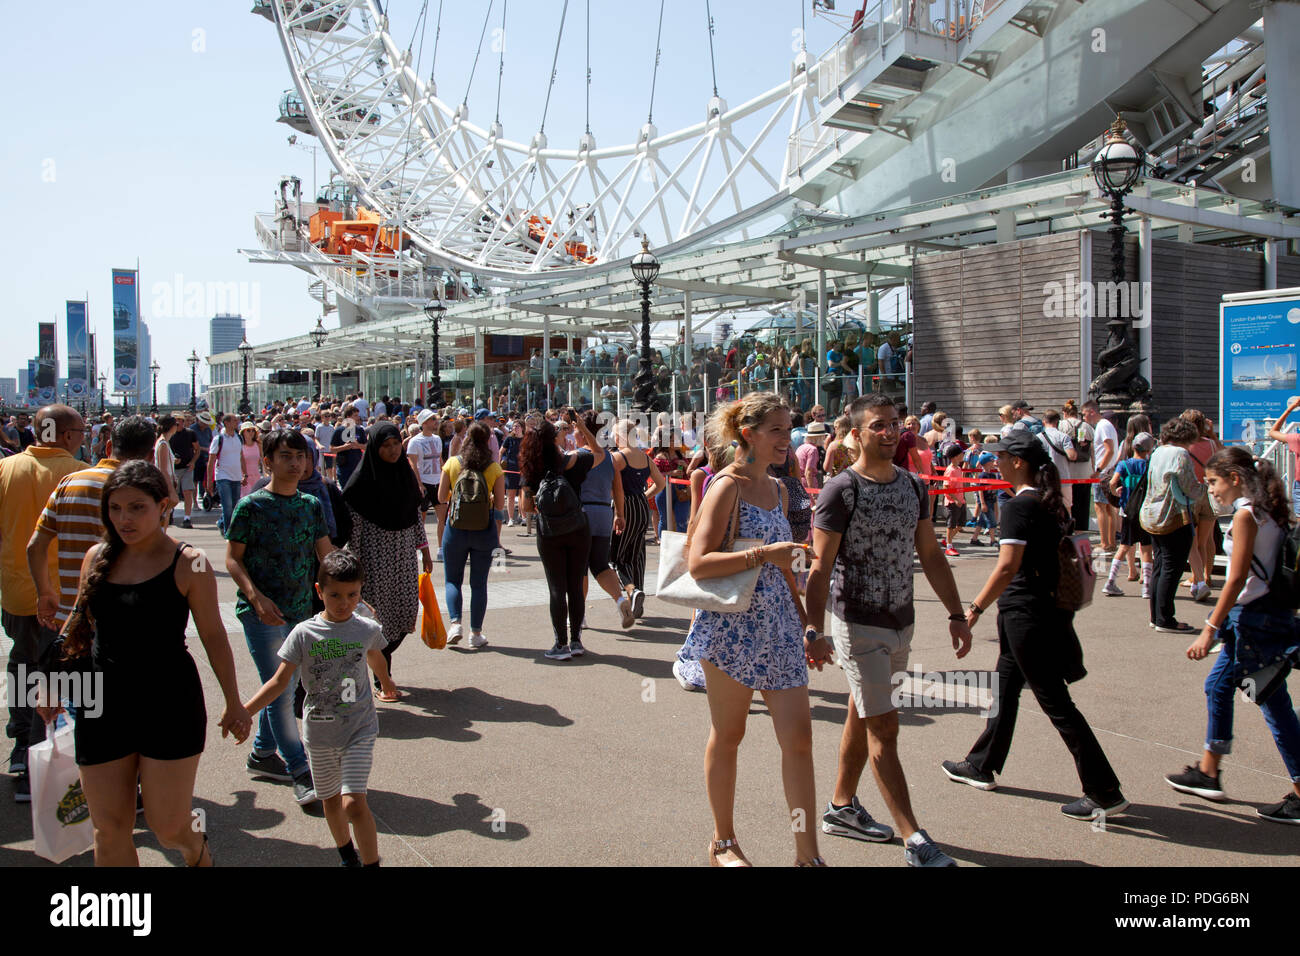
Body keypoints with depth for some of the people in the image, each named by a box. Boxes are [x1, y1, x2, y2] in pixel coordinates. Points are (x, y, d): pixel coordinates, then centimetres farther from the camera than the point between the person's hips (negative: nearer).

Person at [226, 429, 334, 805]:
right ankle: (300, 773, 1)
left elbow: (326, 554, 10)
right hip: (261, 613, -5)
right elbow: (233, 558, -6)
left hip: (300, 610, 6)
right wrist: (256, 597, -20)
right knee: (280, 692, -4)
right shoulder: (251, 506, -8)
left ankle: (262, 754, 32)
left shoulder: (311, 504, 7)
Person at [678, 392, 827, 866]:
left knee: (798, 737, 2)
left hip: (778, 627, 6)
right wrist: (762, 554, -25)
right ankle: (723, 843, 26)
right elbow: (699, 563, -18)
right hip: (732, 627, -6)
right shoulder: (727, 487, -10)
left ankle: (808, 853, 11)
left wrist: (809, 628, 19)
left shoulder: (777, 488, 12)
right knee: (727, 736, 8)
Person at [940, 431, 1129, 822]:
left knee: (1055, 703, -3)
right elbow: (1061, 553, 16)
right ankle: (982, 766, 35)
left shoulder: (1018, 506, -18)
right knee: (1005, 688, 20)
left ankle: (1106, 794, 3)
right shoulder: (1051, 503, 10)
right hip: (1045, 608, 10)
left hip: (1024, 613, -10)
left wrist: (976, 608, -18)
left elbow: (1007, 567, -24)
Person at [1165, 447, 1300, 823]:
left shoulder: (1245, 515, -16)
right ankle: (1208, 772, 27)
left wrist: (1210, 629, -18)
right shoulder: (1267, 511, 10)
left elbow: (1237, 578, -20)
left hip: (1255, 616, -10)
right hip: (1261, 614, 10)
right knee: (1217, 685, 18)